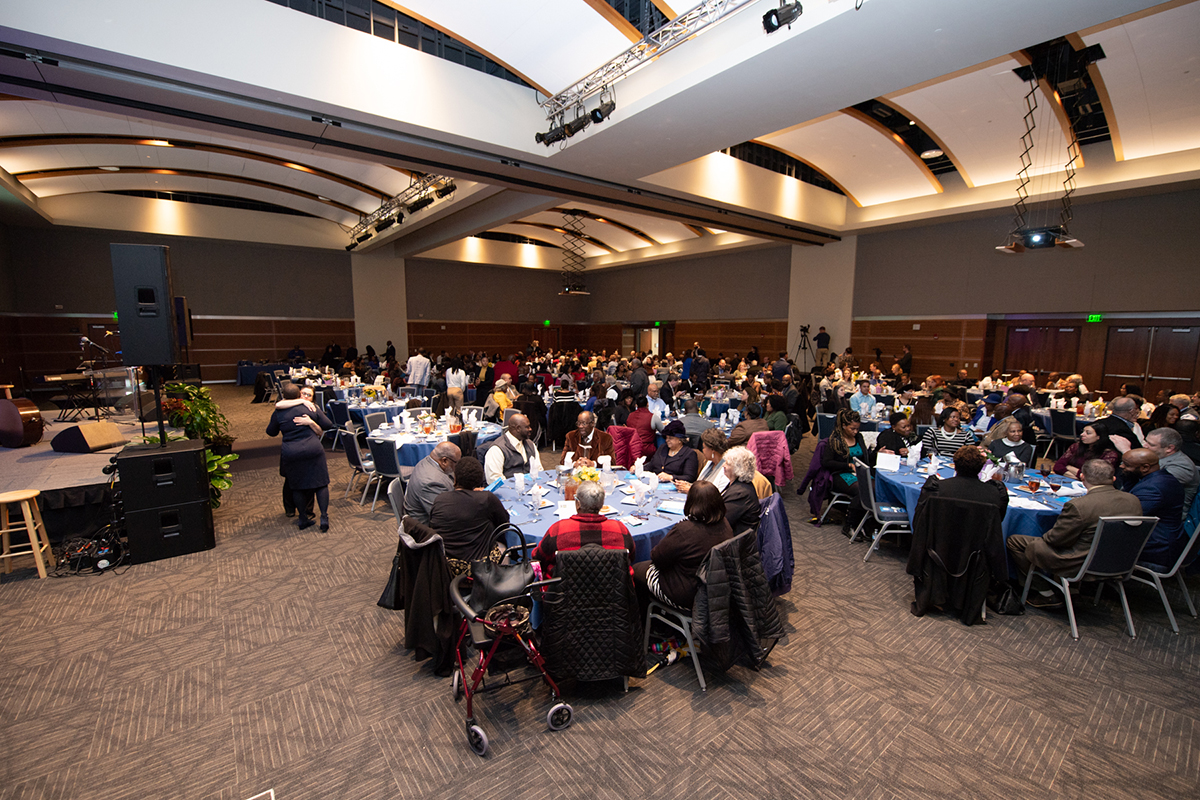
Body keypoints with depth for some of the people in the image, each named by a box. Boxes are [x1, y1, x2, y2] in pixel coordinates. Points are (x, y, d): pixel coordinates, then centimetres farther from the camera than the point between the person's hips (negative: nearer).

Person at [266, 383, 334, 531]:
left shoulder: (278, 412, 4)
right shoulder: (311, 408, 3)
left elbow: (270, 432, 17)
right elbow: (328, 425, 5)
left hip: (290, 453, 1)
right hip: (313, 449, -1)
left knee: (297, 487, 14)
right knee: (321, 483, 5)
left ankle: (303, 519, 21)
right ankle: (324, 518, -1)